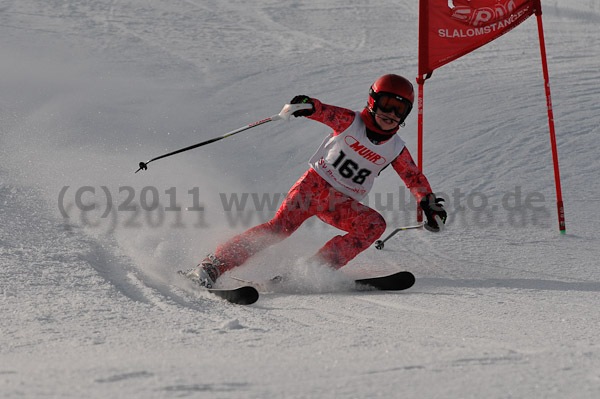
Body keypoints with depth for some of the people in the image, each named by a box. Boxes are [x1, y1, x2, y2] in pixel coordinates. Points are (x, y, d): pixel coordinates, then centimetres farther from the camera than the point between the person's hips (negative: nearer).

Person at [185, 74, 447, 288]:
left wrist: (430, 203, 3)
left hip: (342, 203, 4)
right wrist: (308, 106, -41)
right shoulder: (350, 122, -4)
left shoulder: (396, 150, 6)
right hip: (314, 183, -4)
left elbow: (415, 179, 18)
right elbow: (325, 112, -18)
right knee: (281, 226, -25)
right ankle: (212, 266, -29)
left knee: (374, 224, -24)